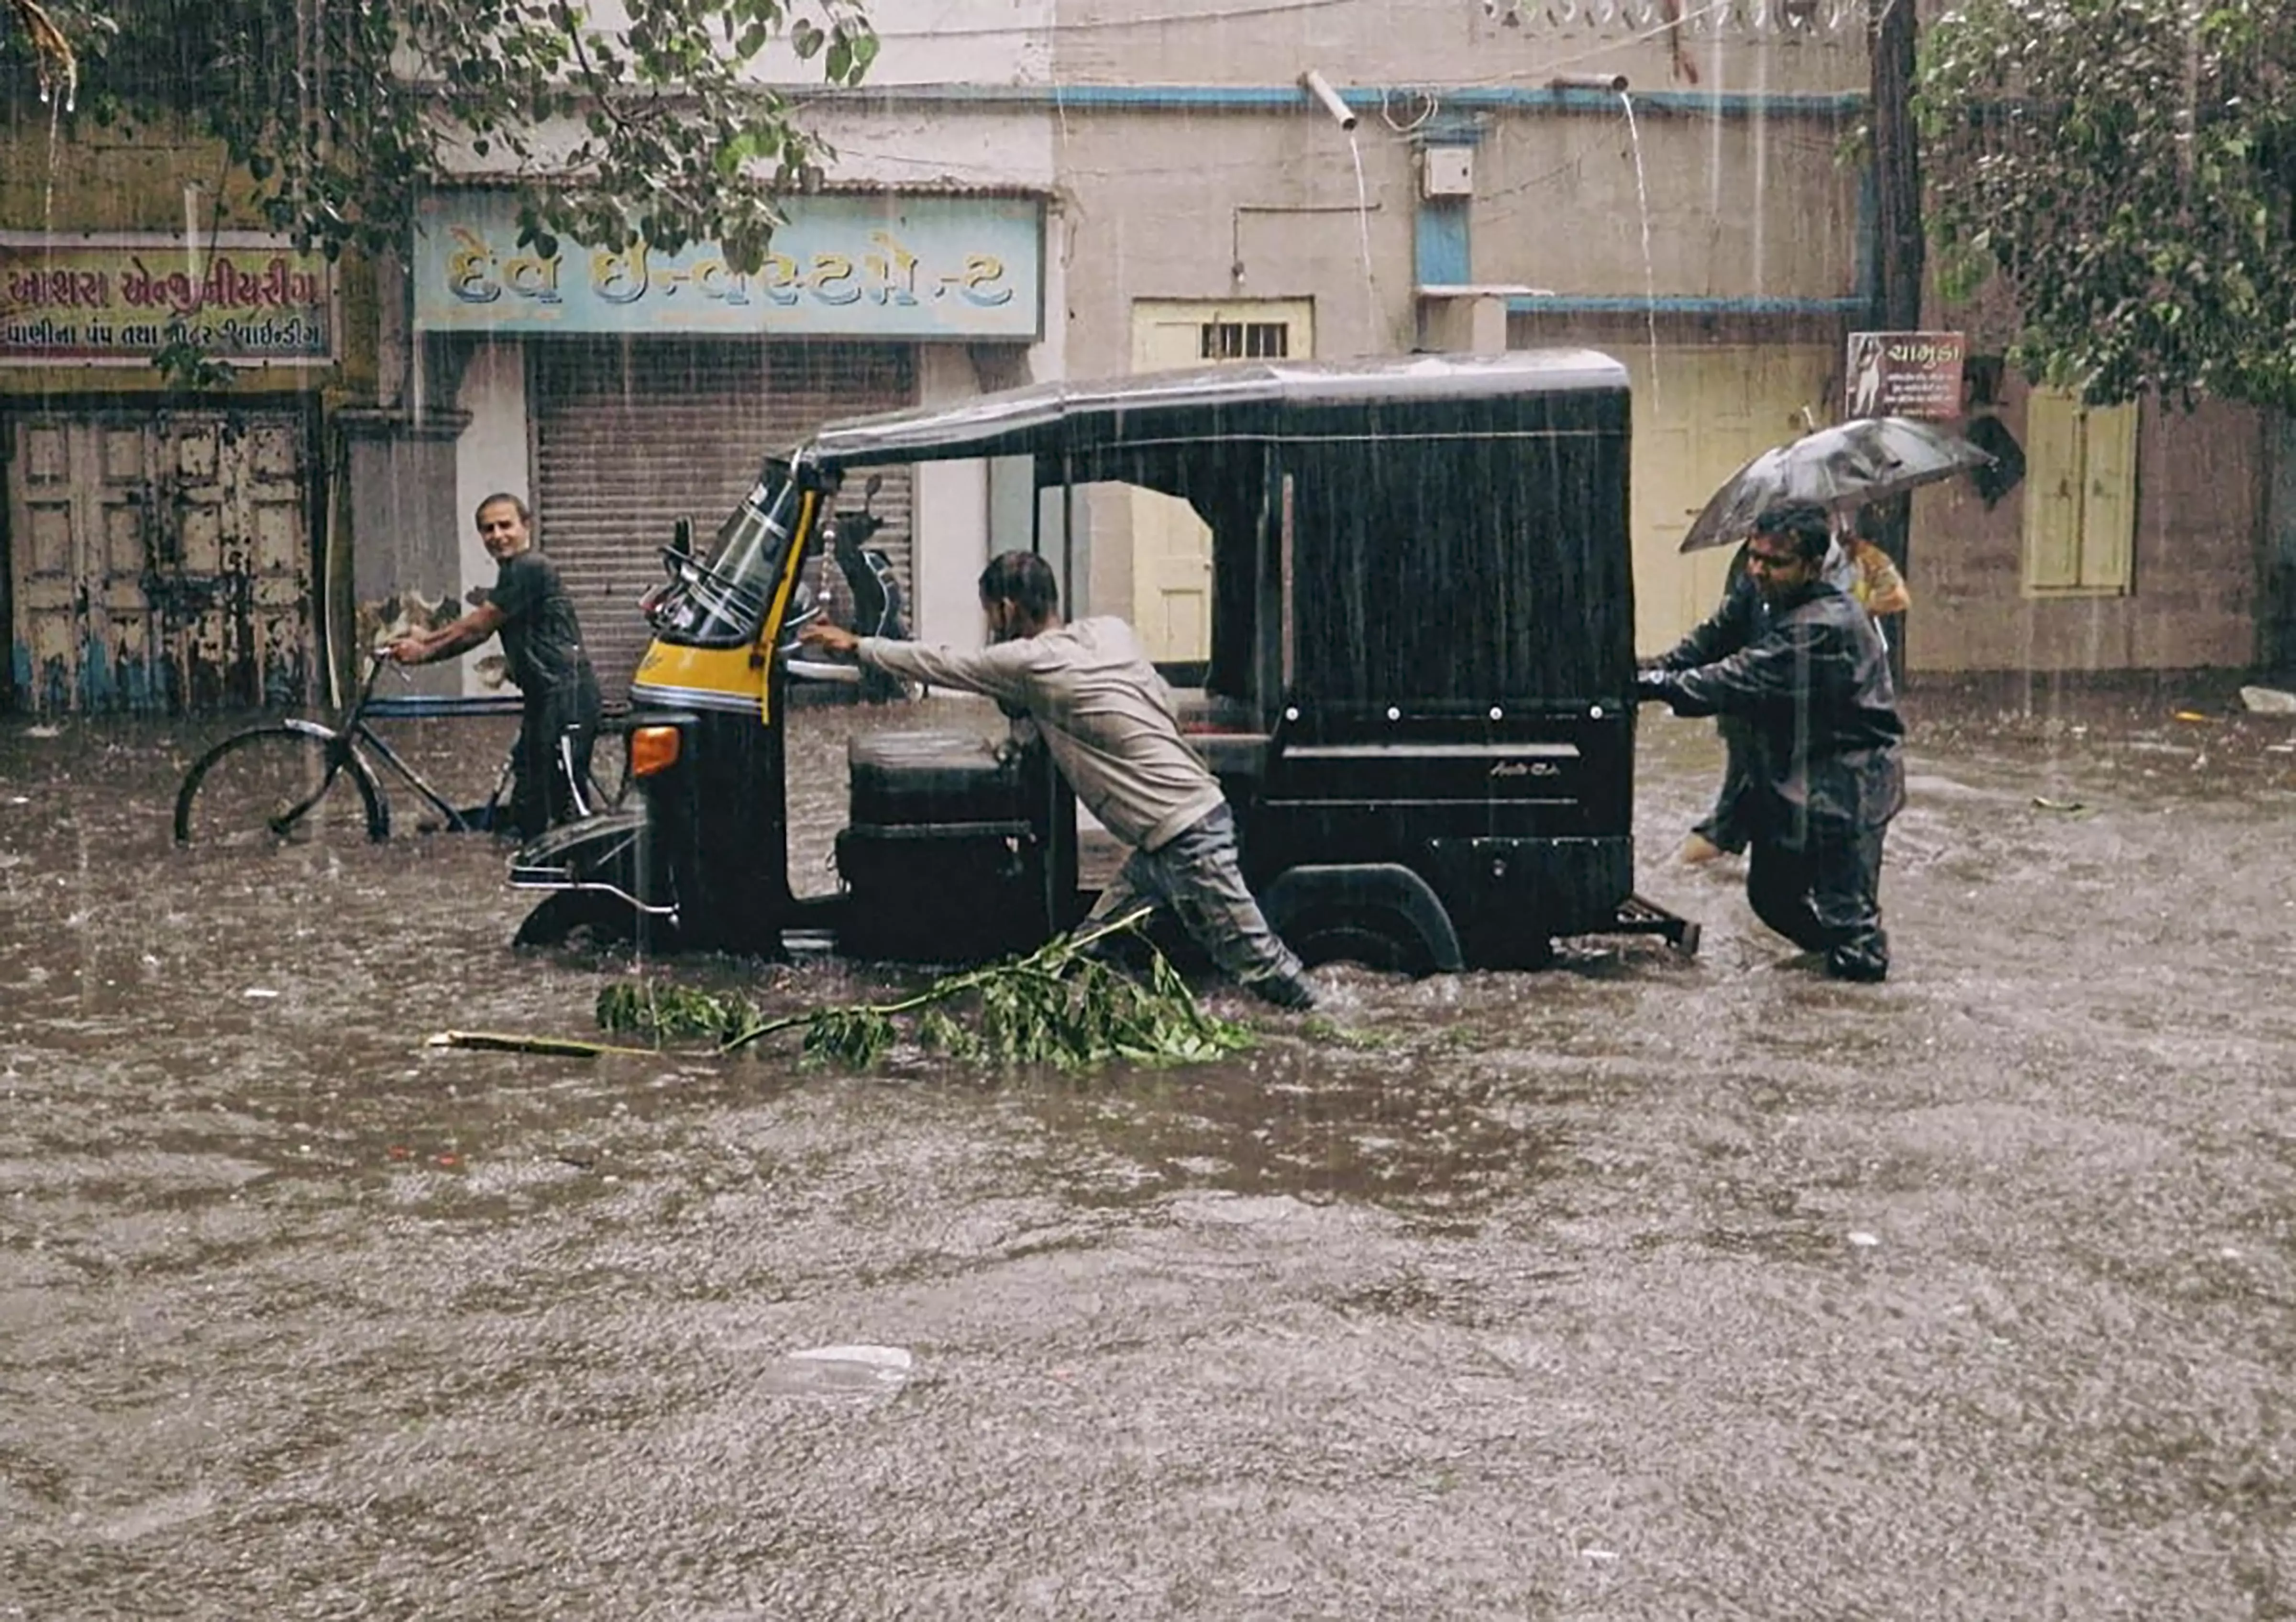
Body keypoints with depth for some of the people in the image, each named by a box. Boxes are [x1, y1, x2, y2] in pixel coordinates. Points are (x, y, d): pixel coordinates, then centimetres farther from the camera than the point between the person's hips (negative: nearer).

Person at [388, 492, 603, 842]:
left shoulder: (529, 568, -10)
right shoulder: (516, 571, 20)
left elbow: (477, 627, -8)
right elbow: (478, 632, 21)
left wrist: (425, 648, 3)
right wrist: (426, 641, 13)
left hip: (567, 696, -10)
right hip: (546, 698, 10)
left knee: (566, 803, -11)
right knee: (528, 804, 13)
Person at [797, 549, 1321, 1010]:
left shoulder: (1031, 664, -12)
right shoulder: (1111, 630, 8)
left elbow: (938, 665, -1)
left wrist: (856, 645, 14)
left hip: (1187, 840, -9)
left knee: (1255, 958, -3)